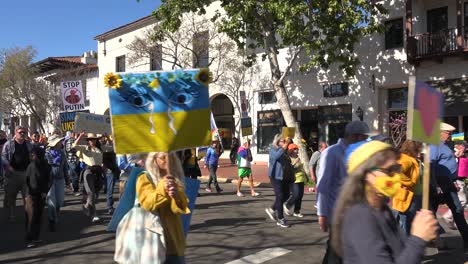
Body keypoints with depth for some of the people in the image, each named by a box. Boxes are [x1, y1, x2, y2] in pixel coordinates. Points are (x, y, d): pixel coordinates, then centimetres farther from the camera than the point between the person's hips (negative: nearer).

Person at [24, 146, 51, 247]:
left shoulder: (46, 166, 1)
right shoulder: (31, 166, -7)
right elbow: (27, 180, -5)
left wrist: (45, 192, -2)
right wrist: (27, 194, -10)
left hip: (41, 195, 3)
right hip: (31, 195, -3)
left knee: (39, 216, 8)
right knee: (31, 216, -4)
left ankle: (35, 238, 19)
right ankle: (29, 240, 1)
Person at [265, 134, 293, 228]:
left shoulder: (285, 151, 14)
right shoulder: (273, 149, -8)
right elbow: (277, 155, -31)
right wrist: (286, 144, -34)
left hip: (285, 178, 8)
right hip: (276, 177, -8)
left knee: (286, 195, 9)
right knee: (280, 196, -6)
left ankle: (272, 209, 27)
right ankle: (280, 219, 2)